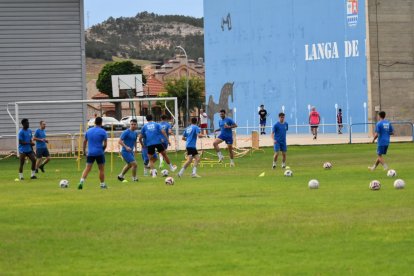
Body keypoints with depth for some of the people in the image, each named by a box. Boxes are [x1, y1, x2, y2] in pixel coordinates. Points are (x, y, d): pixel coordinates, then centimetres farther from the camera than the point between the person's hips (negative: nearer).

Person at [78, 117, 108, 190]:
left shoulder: (89, 131, 8)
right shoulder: (103, 132, -5)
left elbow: (85, 141, 14)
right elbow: (105, 144, -7)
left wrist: (84, 151, 23)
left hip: (90, 153, 3)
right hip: (99, 153, -3)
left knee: (87, 168, 2)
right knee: (101, 169, 9)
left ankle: (81, 181, -16)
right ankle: (102, 184, 16)